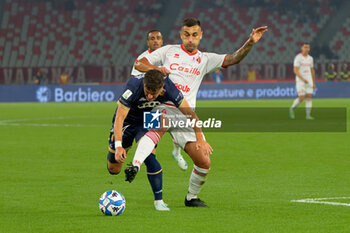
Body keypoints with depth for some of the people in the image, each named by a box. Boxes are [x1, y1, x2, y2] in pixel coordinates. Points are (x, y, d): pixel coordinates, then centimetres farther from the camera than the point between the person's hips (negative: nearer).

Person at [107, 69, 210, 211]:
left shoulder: (169, 88, -30)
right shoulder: (133, 86, -37)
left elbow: (189, 113, -18)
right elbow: (119, 117, -35)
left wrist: (200, 139, -19)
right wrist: (118, 146, -44)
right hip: (127, 121, -1)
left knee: (149, 158, -25)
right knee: (113, 169, 3)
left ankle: (159, 200, -10)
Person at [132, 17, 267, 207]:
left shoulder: (205, 59, 17)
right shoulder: (168, 51, 13)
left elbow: (232, 59, 4)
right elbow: (138, 64, 13)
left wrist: (250, 43, -12)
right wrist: (156, 69, -7)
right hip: (163, 107, -3)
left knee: (204, 162, -3)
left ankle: (191, 197, 20)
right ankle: (135, 165, -53)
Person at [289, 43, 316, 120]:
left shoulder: (310, 58, 10)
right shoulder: (298, 58, -10)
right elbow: (295, 71, -16)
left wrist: (314, 83, 15)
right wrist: (303, 79, -28)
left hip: (309, 81, 5)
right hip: (300, 81, -5)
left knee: (309, 97, -4)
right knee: (301, 98, -9)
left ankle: (308, 115, -3)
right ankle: (292, 109, 17)